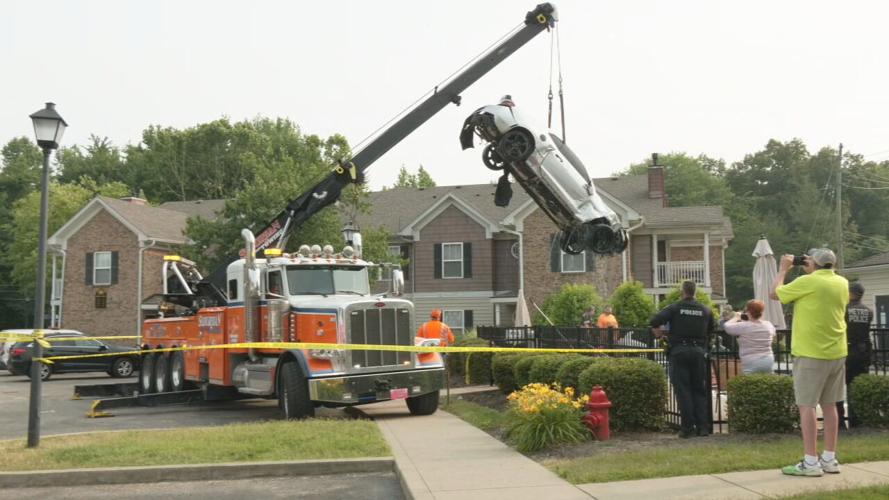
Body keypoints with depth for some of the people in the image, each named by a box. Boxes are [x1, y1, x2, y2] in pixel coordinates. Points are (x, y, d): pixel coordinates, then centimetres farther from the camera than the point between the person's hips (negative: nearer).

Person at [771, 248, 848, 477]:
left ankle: (811, 462, -5)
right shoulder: (842, 283, 7)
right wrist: (812, 272, 22)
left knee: (807, 406, -3)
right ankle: (830, 459, 17)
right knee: (829, 405, 12)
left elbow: (775, 293, -3)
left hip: (811, 354, -7)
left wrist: (783, 269, 11)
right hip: (836, 353, 7)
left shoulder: (807, 282, -14)